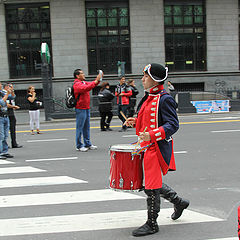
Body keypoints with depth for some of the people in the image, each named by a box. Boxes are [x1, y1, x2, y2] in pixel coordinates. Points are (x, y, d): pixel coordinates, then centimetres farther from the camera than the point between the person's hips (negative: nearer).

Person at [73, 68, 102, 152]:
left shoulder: (84, 82, 16)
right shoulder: (77, 84, -14)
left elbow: (92, 84, 17)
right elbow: (86, 88, -29)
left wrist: (98, 79, 1)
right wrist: (96, 81, -28)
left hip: (86, 108, 9)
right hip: (80, 109, -9)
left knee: (86, 127, 13)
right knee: (80, 127, -4)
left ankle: (88, 144, 20)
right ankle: (79, 146, 1)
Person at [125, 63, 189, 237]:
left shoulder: (164, 99, -15)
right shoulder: (148, 98, 13)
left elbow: (173, 125, -20)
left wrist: (151, 135, -30)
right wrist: (136, 121, 7)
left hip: (158, 148, -9)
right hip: (148, 146, 10)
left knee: (152, 186, -1)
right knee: (153, 183, 18)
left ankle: (152, 224, 13)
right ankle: (179, 202, 37)